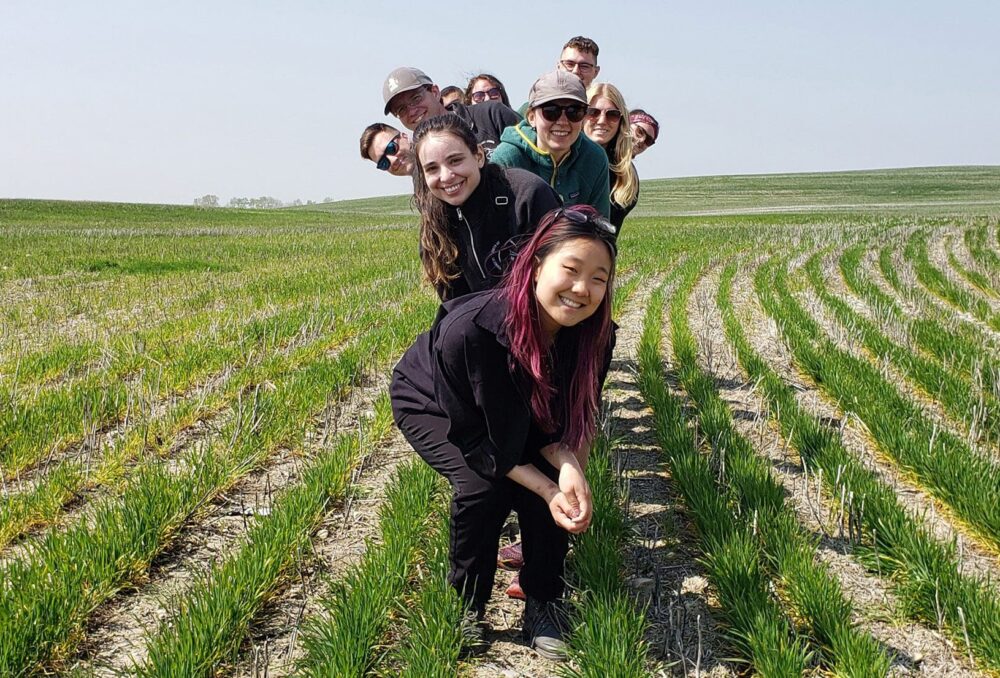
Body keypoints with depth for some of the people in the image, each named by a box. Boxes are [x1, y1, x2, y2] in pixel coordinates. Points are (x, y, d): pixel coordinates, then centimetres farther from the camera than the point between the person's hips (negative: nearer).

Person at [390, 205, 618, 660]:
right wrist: (548, 489, -32)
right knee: (483, 486, -27)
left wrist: (567, 465, -36)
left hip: (515, 414, 4)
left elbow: (567, 420, -14)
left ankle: (543, 604, 2)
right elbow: (471, 437, -29)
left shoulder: (593, 336, -27)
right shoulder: (468, 331, -41)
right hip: (431, 405, -4)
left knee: (553, 479, -20)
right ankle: (466, 606, -2)